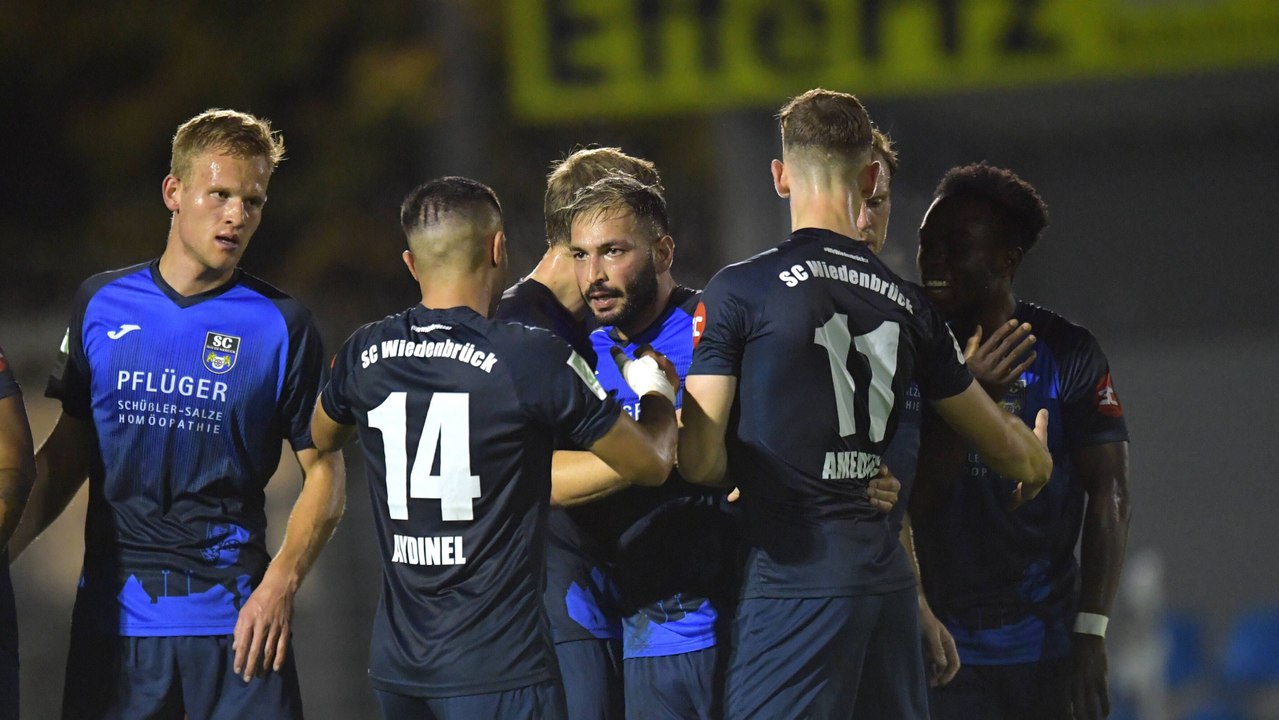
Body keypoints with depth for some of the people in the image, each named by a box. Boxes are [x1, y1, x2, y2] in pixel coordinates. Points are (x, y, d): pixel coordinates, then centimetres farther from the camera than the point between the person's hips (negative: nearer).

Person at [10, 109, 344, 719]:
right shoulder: (101, 305, 9)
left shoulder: (282, 325, 1)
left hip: (232, 618, -2)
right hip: (112, 616, 2)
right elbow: (66, 452, 15)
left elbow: (324, 475, 1)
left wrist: (281, 584, -13)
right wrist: (6, 547, 2)